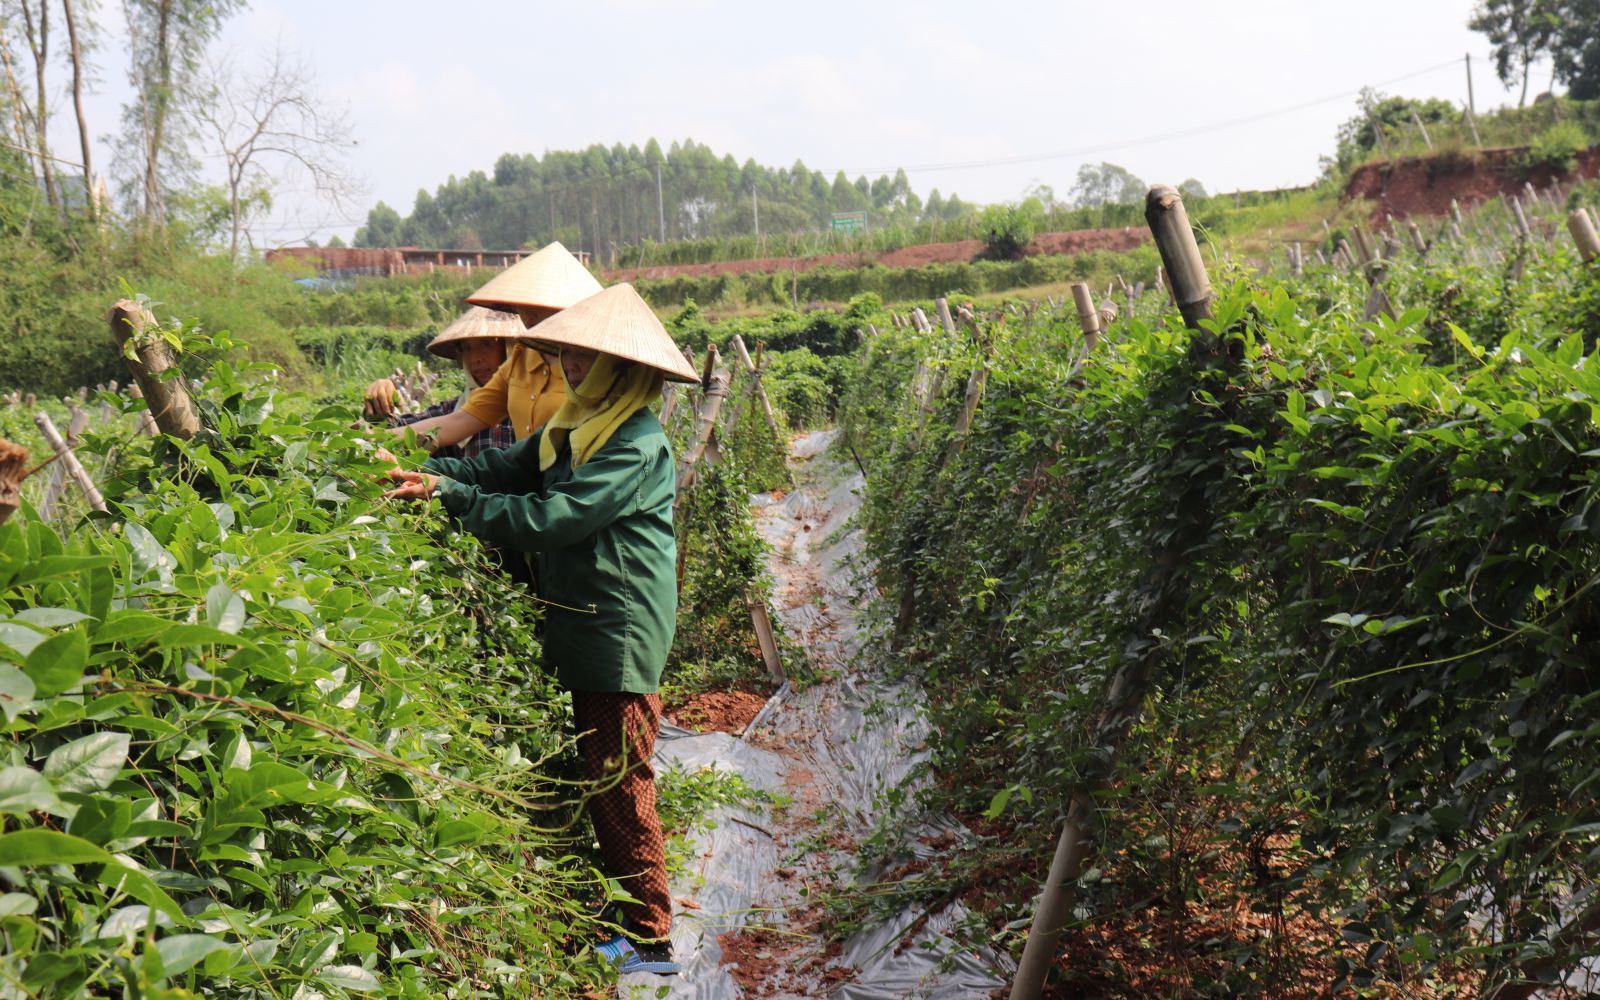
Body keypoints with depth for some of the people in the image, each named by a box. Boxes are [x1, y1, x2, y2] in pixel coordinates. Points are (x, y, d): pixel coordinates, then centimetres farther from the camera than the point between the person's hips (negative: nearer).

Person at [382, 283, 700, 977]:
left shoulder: (638, 444, -17)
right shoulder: (577, 427, 13)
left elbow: (551, 517, -21)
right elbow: (505, 467, 10)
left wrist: (454, 498, -14)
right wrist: (430, 475, -6)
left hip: (621, 639, -9)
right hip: (582, 632, 9)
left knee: (619, 788, -3)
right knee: (598, 781, 15)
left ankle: (650, 942, 8)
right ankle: (625, 920, 27)